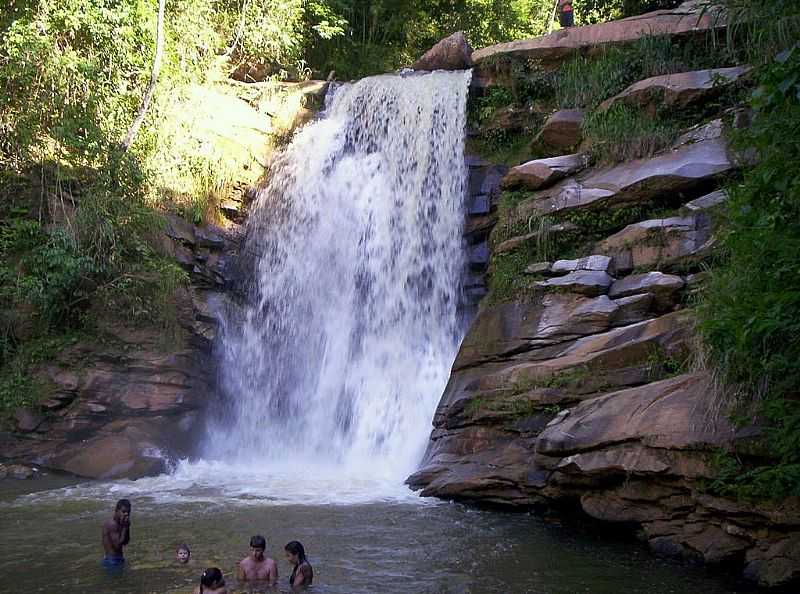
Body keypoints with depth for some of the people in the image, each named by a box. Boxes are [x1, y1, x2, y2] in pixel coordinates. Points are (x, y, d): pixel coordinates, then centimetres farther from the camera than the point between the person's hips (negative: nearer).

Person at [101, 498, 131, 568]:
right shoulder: (112, 525, -21)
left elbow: (125, 542, 12)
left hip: (117, 558, 10)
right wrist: (124, 527, -21)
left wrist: (127, 527, -2)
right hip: (112, 560, -10)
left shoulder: (118, 524, 7)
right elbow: (118, 544, -25)